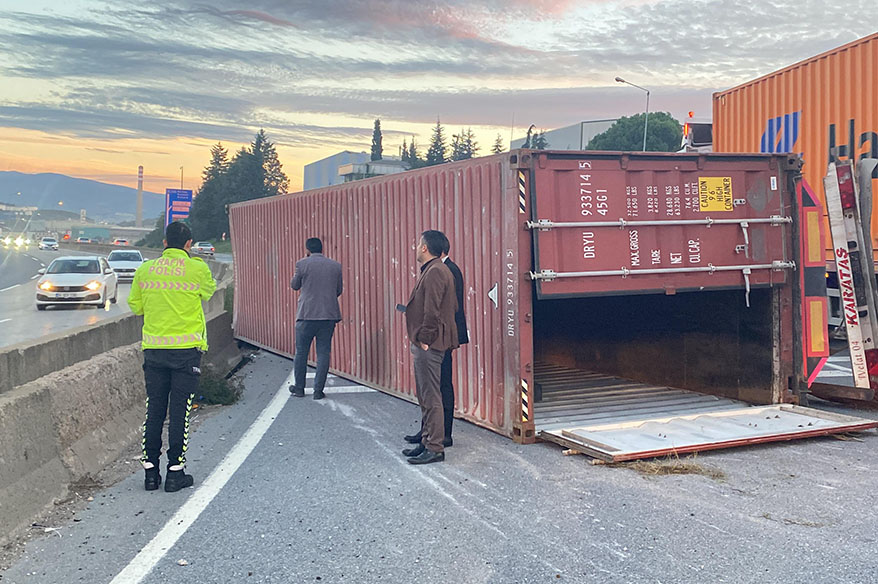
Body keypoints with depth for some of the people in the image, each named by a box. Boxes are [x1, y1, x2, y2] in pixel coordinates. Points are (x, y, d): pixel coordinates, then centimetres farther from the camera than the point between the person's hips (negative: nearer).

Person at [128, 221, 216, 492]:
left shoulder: (144, 270, 3)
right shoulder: (197, 269, -7)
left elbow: (135, 306, 12)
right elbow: (209, 291, 13)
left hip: (153, 348, 3)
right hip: (187, 348, -3)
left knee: (154, 409, 10)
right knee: (180, 410, 3)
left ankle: (151, 471, 15)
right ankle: (175, 470, 6)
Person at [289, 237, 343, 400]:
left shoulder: (302, 264, -5)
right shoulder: (336, 266, 4)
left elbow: (294, 285, 8)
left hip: (307, 314, -2)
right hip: (329, 314, 2)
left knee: (301, 352, 11)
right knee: (323, 352, 6)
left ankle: (299, 387, 20)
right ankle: (318, 390, 6)